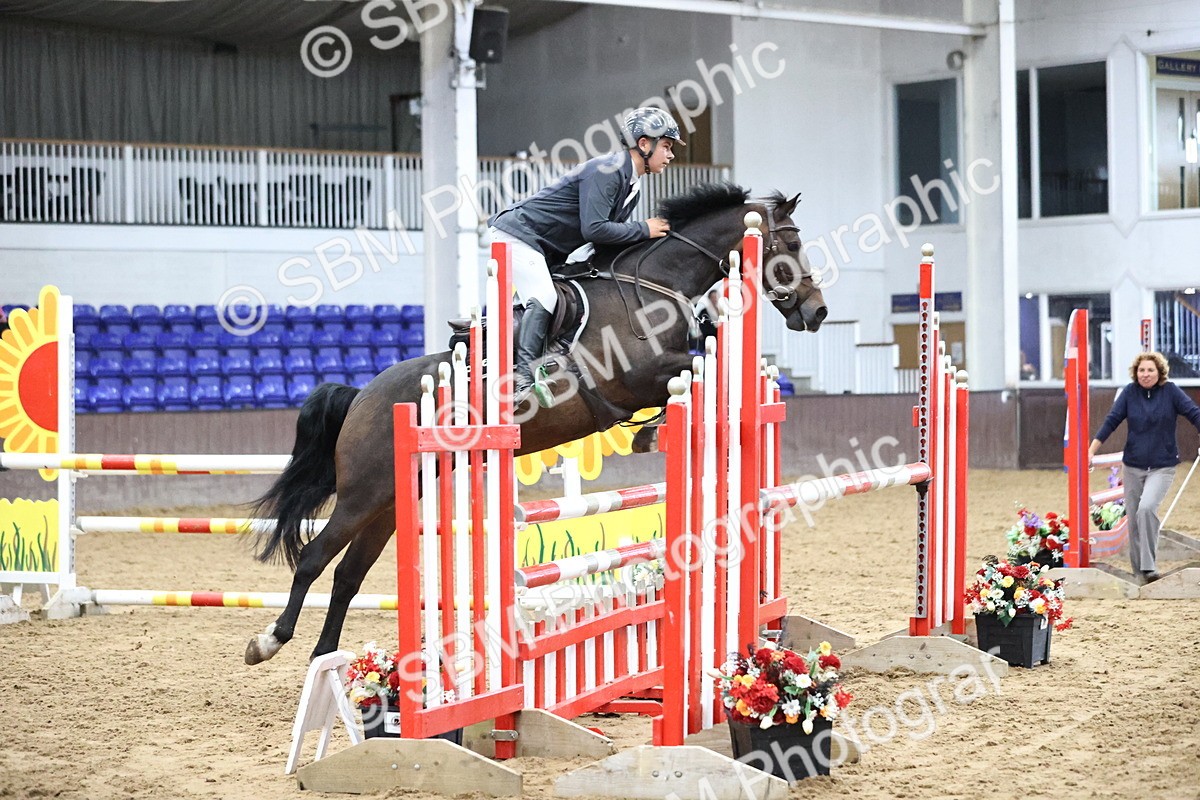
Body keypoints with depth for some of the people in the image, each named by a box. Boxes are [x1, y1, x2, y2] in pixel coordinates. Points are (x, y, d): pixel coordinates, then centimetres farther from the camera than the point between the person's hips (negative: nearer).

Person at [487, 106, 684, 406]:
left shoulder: (631, 183, 12)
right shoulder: (606, 171, -21)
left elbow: (610, 231, 15)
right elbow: (593, 229, -29)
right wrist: (643, 230, -20)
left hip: (546, 251, 11)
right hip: (517, 233, -11)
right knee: (543, 299, -24)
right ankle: (524, 375, -31)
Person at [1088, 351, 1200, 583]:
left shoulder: (1171, 392, -4)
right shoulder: (1130, 393, 0)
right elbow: (1111, 421, 0)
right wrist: (1091, 451, -3)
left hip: (1162, 466, -3)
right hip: (1133, 466, 3)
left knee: (1146, 508, -25)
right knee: (1133, 520, 5)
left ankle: (1149, 567, -19)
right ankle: (1139, 572, 18)